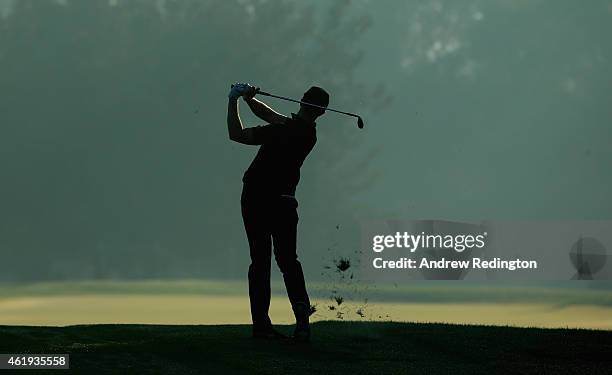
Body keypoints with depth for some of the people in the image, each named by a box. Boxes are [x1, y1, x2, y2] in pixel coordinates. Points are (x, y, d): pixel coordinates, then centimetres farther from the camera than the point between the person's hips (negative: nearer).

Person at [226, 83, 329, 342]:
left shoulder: (284, 132, -18)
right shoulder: (309, 133, 2)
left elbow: (237, 135, -15)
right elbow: (270, 115, 13)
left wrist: (233, 101, -5)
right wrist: (248, 98, 1)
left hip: (256, 200, -4)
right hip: (284, 202, 4)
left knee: (260, 261, 1)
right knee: (288, 260, 8)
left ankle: (261, 323, -2)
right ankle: (302, 314, -14)